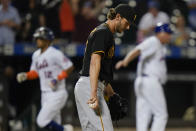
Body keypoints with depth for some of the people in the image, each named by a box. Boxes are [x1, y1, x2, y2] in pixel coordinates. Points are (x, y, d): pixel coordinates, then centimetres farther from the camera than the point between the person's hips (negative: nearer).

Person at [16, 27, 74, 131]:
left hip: (57, 94, -8)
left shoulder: (55, 54, -13)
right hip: (45, 95, 8)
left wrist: (57, 79, -19)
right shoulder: (36, 55, 12)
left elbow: (70, 67, -13)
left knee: (42, 121, -16)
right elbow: (35, 72, 21)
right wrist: (25, 76, 2)